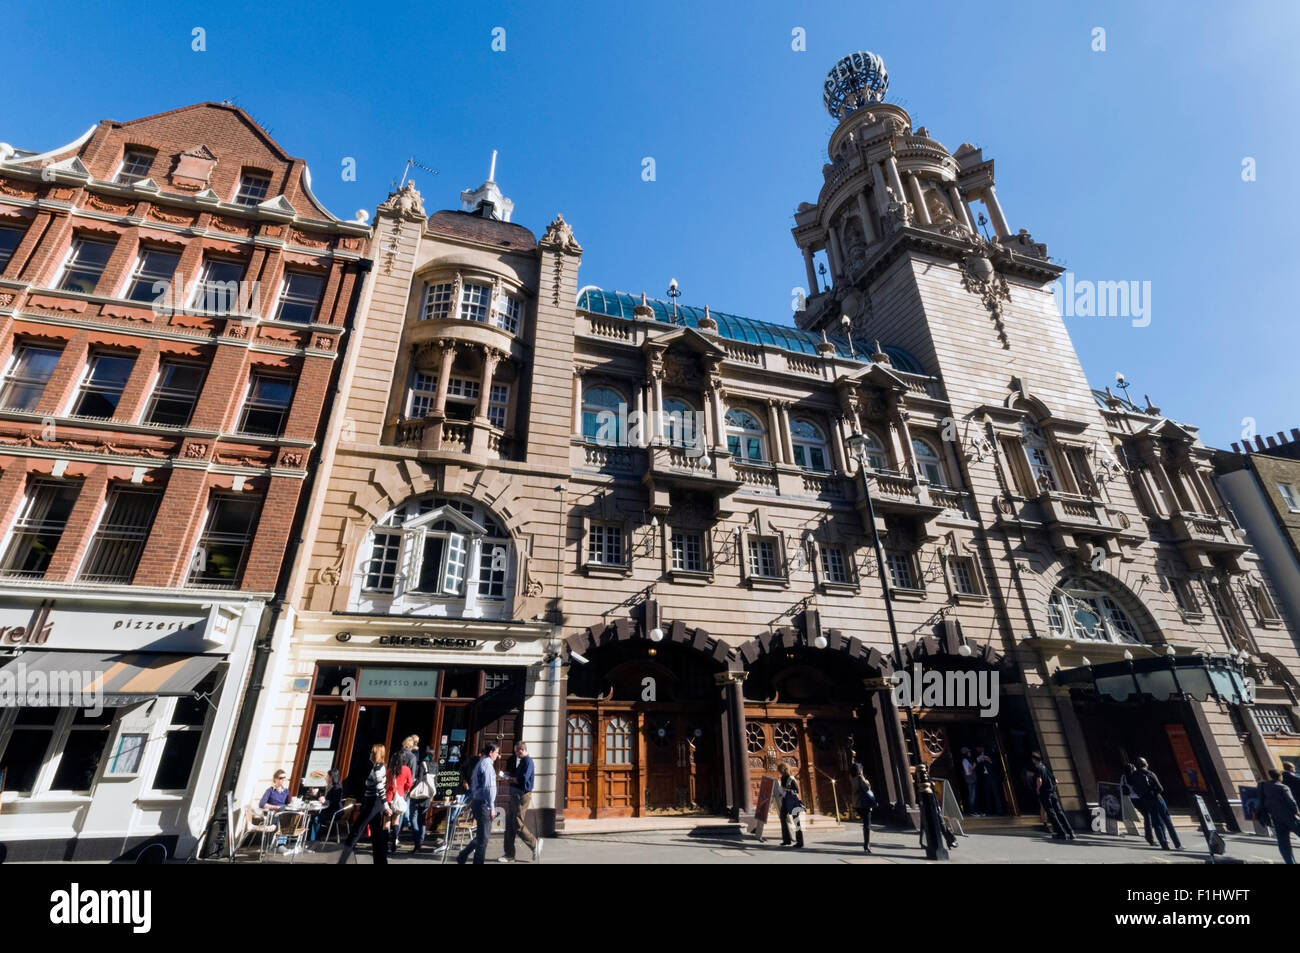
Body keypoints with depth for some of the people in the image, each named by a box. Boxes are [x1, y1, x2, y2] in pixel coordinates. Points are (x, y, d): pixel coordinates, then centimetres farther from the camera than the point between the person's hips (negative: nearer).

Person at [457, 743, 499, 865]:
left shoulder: (480, 763, 14)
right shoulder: (487, 765, -16)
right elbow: (489, 787, -20)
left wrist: (469, 800, 25)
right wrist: (491, 807, -16)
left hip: (476, 802, 10)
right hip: (483, 804, -10)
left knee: (482, 834, 18)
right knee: (483, 836, 1)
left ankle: (463, 856, 21)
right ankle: (478, 860, 8)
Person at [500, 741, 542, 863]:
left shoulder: (528, 761, -13)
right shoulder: (521, 761, 18)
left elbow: (523, 779, -23)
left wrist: (511, 779, -7)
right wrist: (510, 778, 2)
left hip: (522, 796, -10)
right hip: (515, 795, 10)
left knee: (518, 825, -7)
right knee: (509, 824, 9)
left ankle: (535, 843, 10)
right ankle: (509, 855, 16)